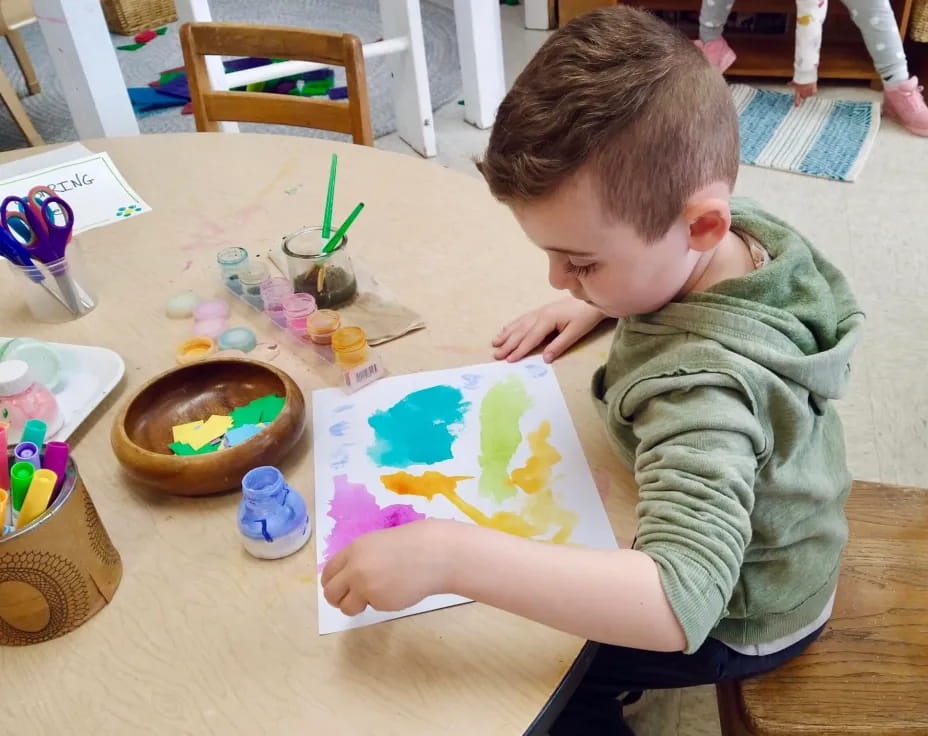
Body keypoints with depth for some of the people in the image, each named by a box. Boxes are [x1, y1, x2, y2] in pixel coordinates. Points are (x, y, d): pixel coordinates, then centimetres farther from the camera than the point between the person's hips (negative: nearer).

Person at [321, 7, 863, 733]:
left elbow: (681, 603, -52)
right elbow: (676, 283, 6)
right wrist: (590, 304, -10)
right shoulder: (740, 227, -18)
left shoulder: (704, 386, -44)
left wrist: (451, 554, -54)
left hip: (739, 618, -7)